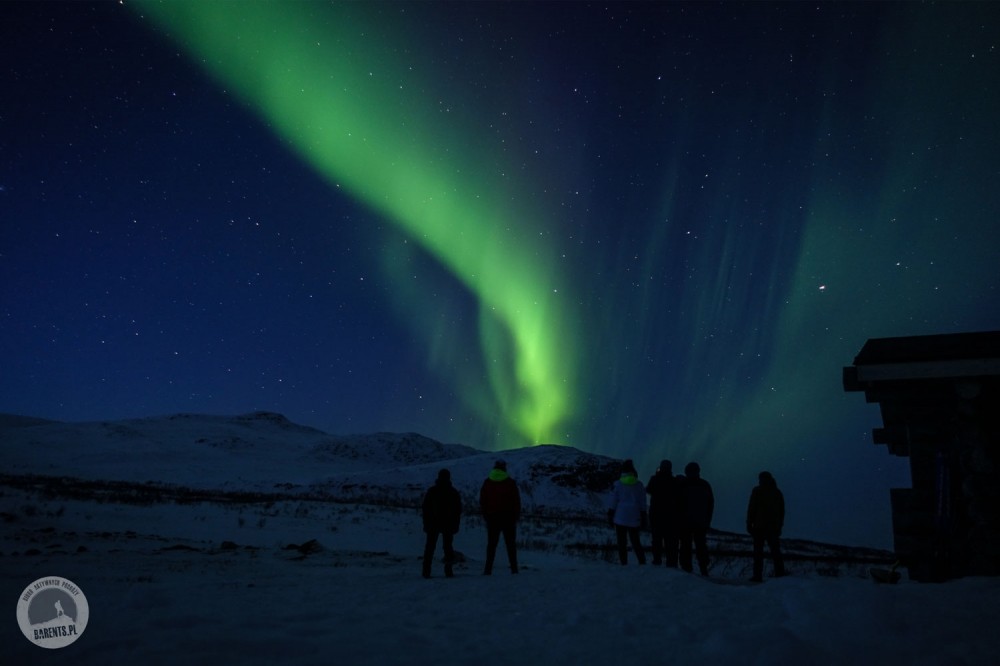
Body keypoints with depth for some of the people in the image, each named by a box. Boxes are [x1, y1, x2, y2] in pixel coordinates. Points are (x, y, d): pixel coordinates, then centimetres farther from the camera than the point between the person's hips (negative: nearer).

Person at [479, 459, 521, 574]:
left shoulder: (487, 482, 3)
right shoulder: (510, 482, -3)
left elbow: (482, 501, 5)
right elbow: (516, 501, -2)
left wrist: (485, 515, 11)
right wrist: (517, 516, 6)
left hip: (492, 517, 2)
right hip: (508, 517, -1)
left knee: (491, 544, 6)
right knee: (510, 543, 5)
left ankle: (488, 569, 0)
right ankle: (514, 568, 0)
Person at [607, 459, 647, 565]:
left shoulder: (618, 484, -3)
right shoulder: (639, 485, 3)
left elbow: (613, 502, -1)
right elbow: (643, 504, 7)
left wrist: (610, 516, 6)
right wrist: (643, 518, 13)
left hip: (620, 518, -2)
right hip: (634, 519, 2)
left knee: (622, 543, 2)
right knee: (635, 542, 12)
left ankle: (624, 564, -4)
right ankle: (642, 562, 0)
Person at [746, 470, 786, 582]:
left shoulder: (757, 491, -4)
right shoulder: (778, 492, 12)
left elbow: (751, 508, -7)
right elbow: (782, 511, 16)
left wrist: (749, 524, -3)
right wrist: (779, 526, 21)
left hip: (759, 526, -5)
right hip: (774, 527, 5)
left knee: (758, 552, -2)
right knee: (775, 551, 10)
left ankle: (758, 575, -6)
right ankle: (780, 573, 5)